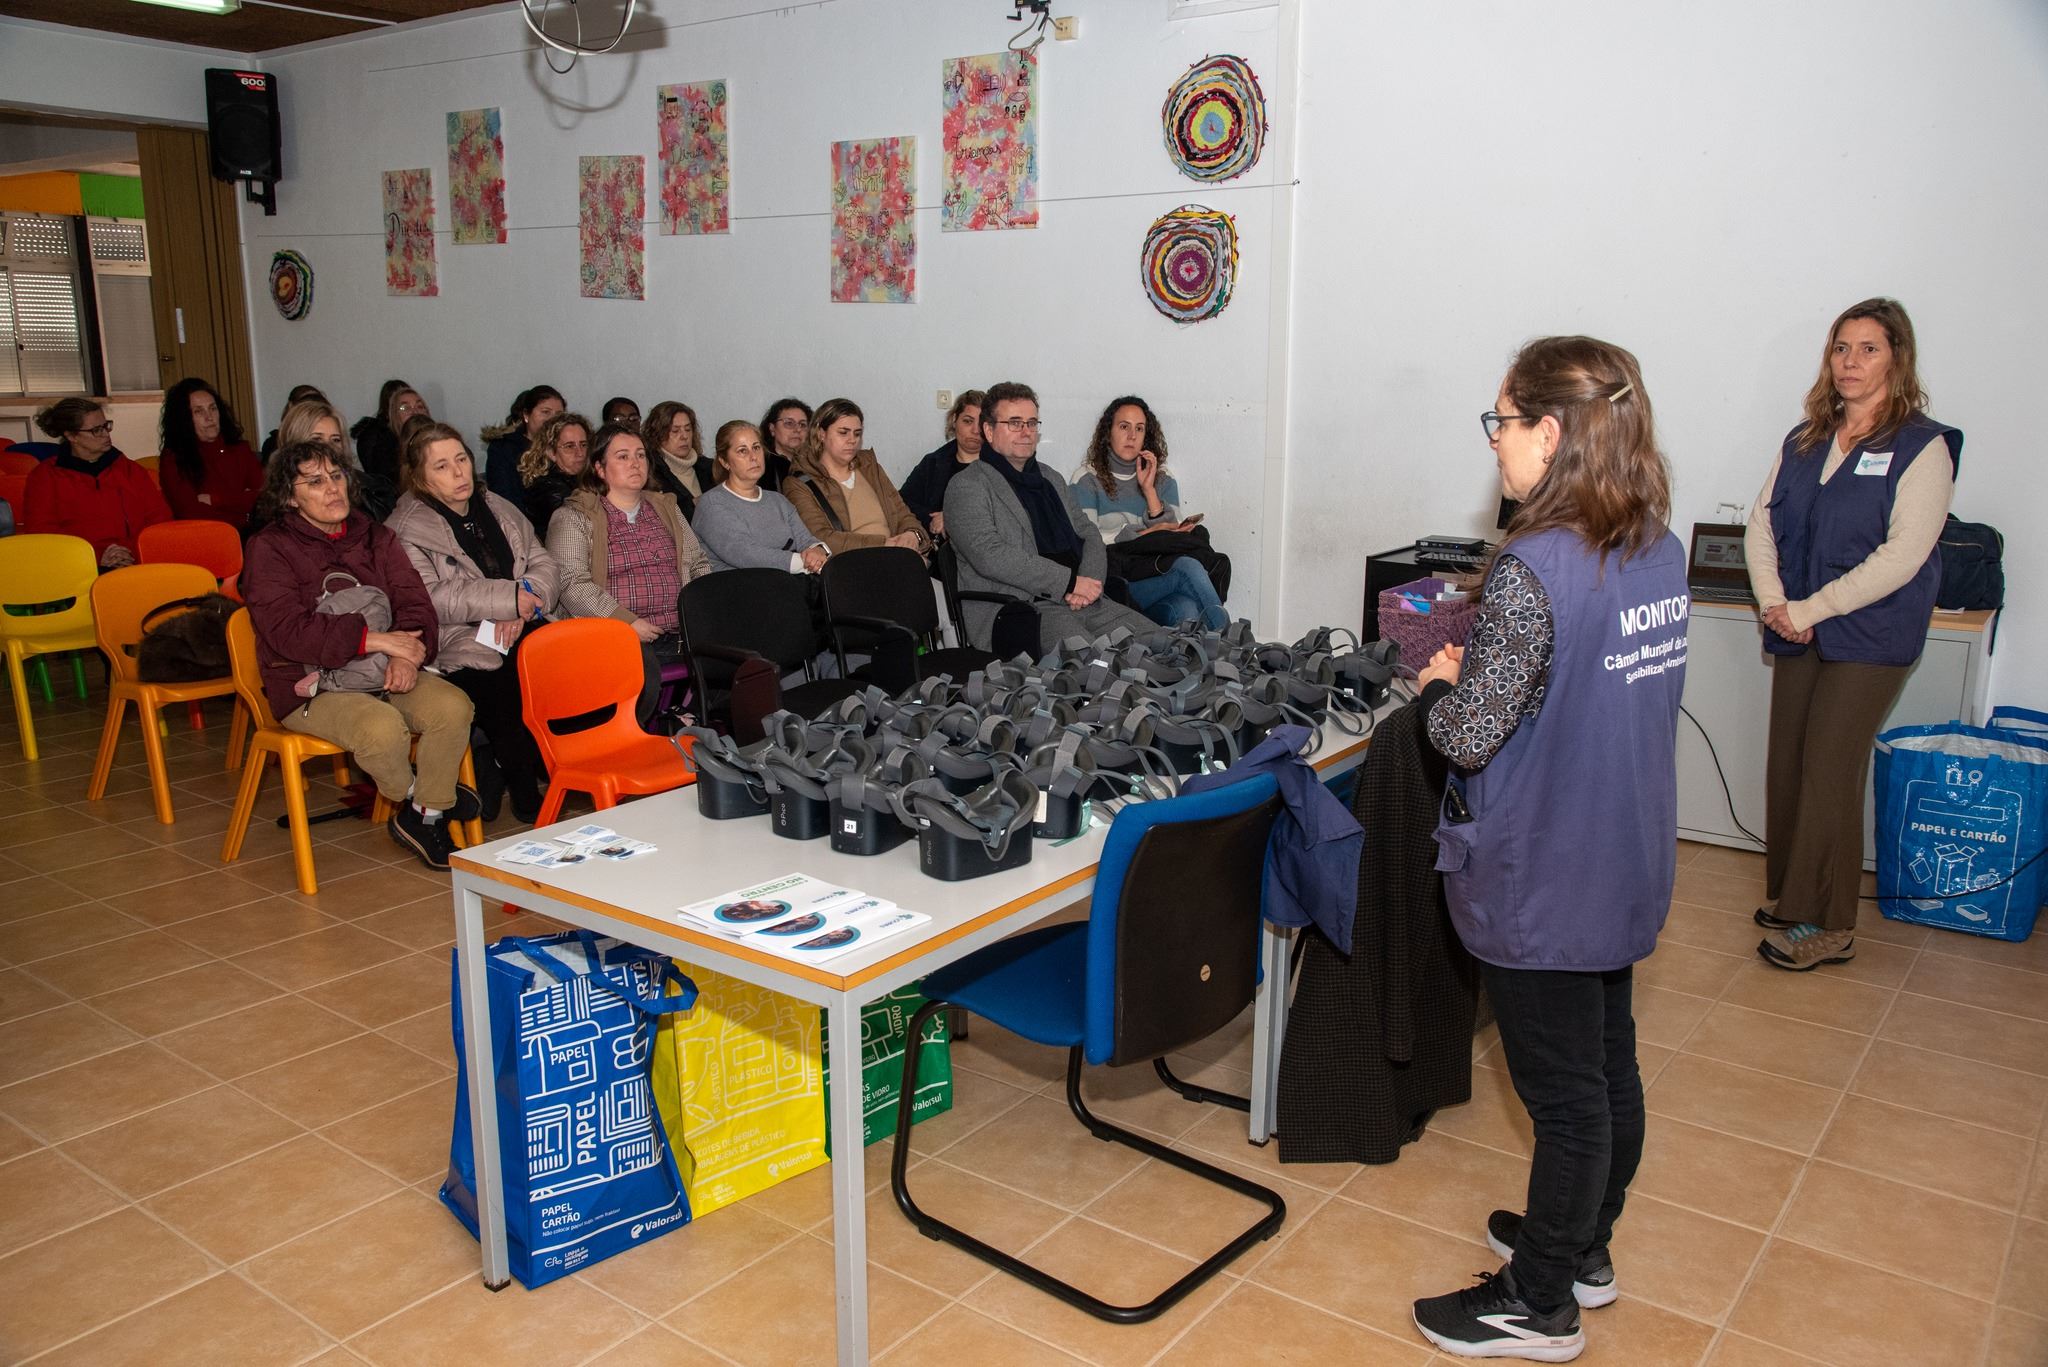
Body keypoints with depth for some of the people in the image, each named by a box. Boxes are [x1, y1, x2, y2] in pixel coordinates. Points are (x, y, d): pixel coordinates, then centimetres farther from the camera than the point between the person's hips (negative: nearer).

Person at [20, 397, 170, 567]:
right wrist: (96, 556, -11)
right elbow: (39, 529, 3)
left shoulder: (131, 470, 22)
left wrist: (133, 551, -7)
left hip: (134, 564, 3)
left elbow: (159, 516, 13)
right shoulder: (45, 475, 14)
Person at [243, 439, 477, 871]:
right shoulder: (269, 548, -2)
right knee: (383, 726, -34)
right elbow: (287, 630, -17)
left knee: (453, 706, -25)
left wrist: (406, 653, -19)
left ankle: (427, 815, -5)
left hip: (386, 672, 5)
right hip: (311, 685, -4)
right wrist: (374, 639, -24)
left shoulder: (374, 536, 13)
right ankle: (409, 796, 0)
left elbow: (415, 604, 3)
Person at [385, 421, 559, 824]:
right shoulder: (408, 530, 0)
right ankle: (524, 792, -8)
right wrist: (506, 598, -15)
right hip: (461, 649, -5)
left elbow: (542, 562, 12)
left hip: (520, 635, 5)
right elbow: (429, 600, -14)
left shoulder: (497, 508, 20)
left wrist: (520, 610, -9)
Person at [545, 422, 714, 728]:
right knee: (642, 679, -37)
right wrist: (627, 622, -15)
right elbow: (571, 582, -6)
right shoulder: (575, 517, 6)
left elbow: (699, 563, 25)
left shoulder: (665, 508, 24)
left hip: (679, 634, 5)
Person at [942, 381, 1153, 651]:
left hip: (1084, 600, 7)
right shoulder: (967, 486, 1)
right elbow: (989, 555, -13)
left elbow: (1089, 534, 22)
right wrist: (1069, 582, -15)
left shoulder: (1052, 480, 26)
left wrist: (1089, 583, -3)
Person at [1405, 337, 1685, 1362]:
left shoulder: (1533, 571, -26)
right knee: (1607, 1063, 21)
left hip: (1542, 883, -8)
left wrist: (1441, 680, -6)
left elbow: (1470, 736, -25)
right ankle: (1583, 1247, 42)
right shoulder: (1659, 550, 1)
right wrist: (1487, 652, 8)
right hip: (1625, 865, 8)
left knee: (1563, 1091, 6)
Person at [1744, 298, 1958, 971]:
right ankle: (1786, 892, 24)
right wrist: (1773, 602, -9)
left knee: (1829, 775, -4)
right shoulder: (1804, 440, 11)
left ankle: (1827, 926, 8)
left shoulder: (1923, 446, -6)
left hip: (1869, 638, -5)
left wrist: (1809, 610, -16)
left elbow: (1901, 556, -15)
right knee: (1786, 768, 8)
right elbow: (1761, 524, 7)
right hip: (1797, 635, 5)